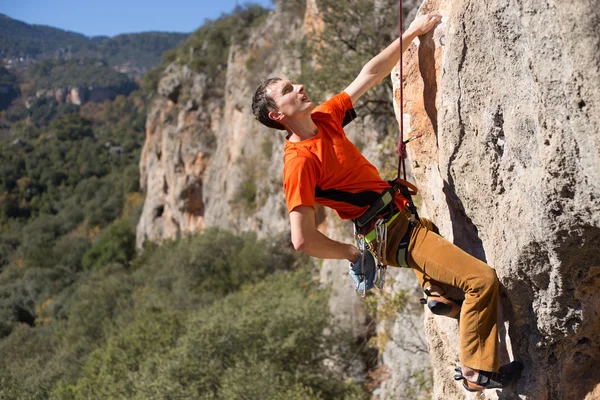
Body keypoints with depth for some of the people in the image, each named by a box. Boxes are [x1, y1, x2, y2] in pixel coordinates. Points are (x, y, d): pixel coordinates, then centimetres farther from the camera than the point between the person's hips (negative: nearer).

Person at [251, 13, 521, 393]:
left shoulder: (324, 118, 0)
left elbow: (371, 74, 8)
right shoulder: (300, 161, -25)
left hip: (403, 215, 10)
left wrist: (411, 33, 5)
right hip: (394, 235, -10)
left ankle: (438, 291, 51)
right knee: (483, 279, -12)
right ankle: (477, 371, 3)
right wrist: (354, 253, -14)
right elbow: (303, 240, -29)